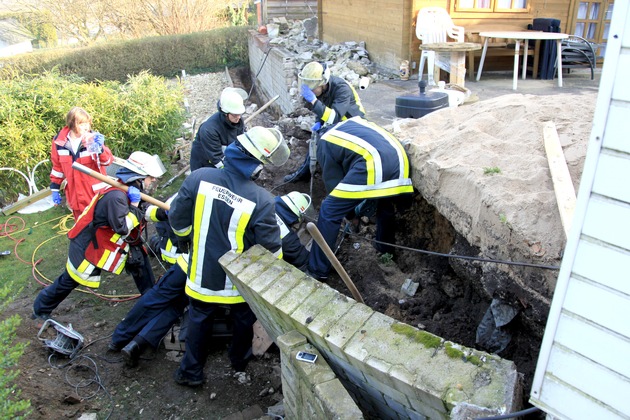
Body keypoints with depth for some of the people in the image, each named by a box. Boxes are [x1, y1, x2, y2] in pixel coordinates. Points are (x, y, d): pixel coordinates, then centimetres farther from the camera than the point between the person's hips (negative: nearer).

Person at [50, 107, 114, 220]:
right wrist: (55, 189, 11)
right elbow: (57, 167, 9)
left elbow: (108, 160, -19)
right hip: (76, 196, 2)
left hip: (97, 193, -2)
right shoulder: (59, 142, -2)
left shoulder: (93, 139, -10)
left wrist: (100, 149, -39)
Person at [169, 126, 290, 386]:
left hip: (203, 274, 2)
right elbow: (271, 250, -17)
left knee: (199, 318, 26)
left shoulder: (199, 178, -20)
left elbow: (178, 222, -8)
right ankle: (239, 361, 50)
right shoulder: (261, 200, -28)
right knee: (244, 318, 27)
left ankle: (191, 372, 39)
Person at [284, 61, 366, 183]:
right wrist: (318, 123, -13)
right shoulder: (320, 88, -12)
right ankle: (304, 171, 16)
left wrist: (313, 101, -49)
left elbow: (334, 118, -43)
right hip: (335, 123, 7)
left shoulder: (342, 89, -34)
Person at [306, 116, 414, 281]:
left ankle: (317, 270, 8)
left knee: (329, 212, 4)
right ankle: (385, 249, 49)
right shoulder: (352, 122, 38)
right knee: (386, 204, 36)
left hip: (375, 163, -7)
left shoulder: (325, 144, 20)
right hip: (400, 159, 7)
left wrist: (351, 214, 31)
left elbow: (334, 183, 18)